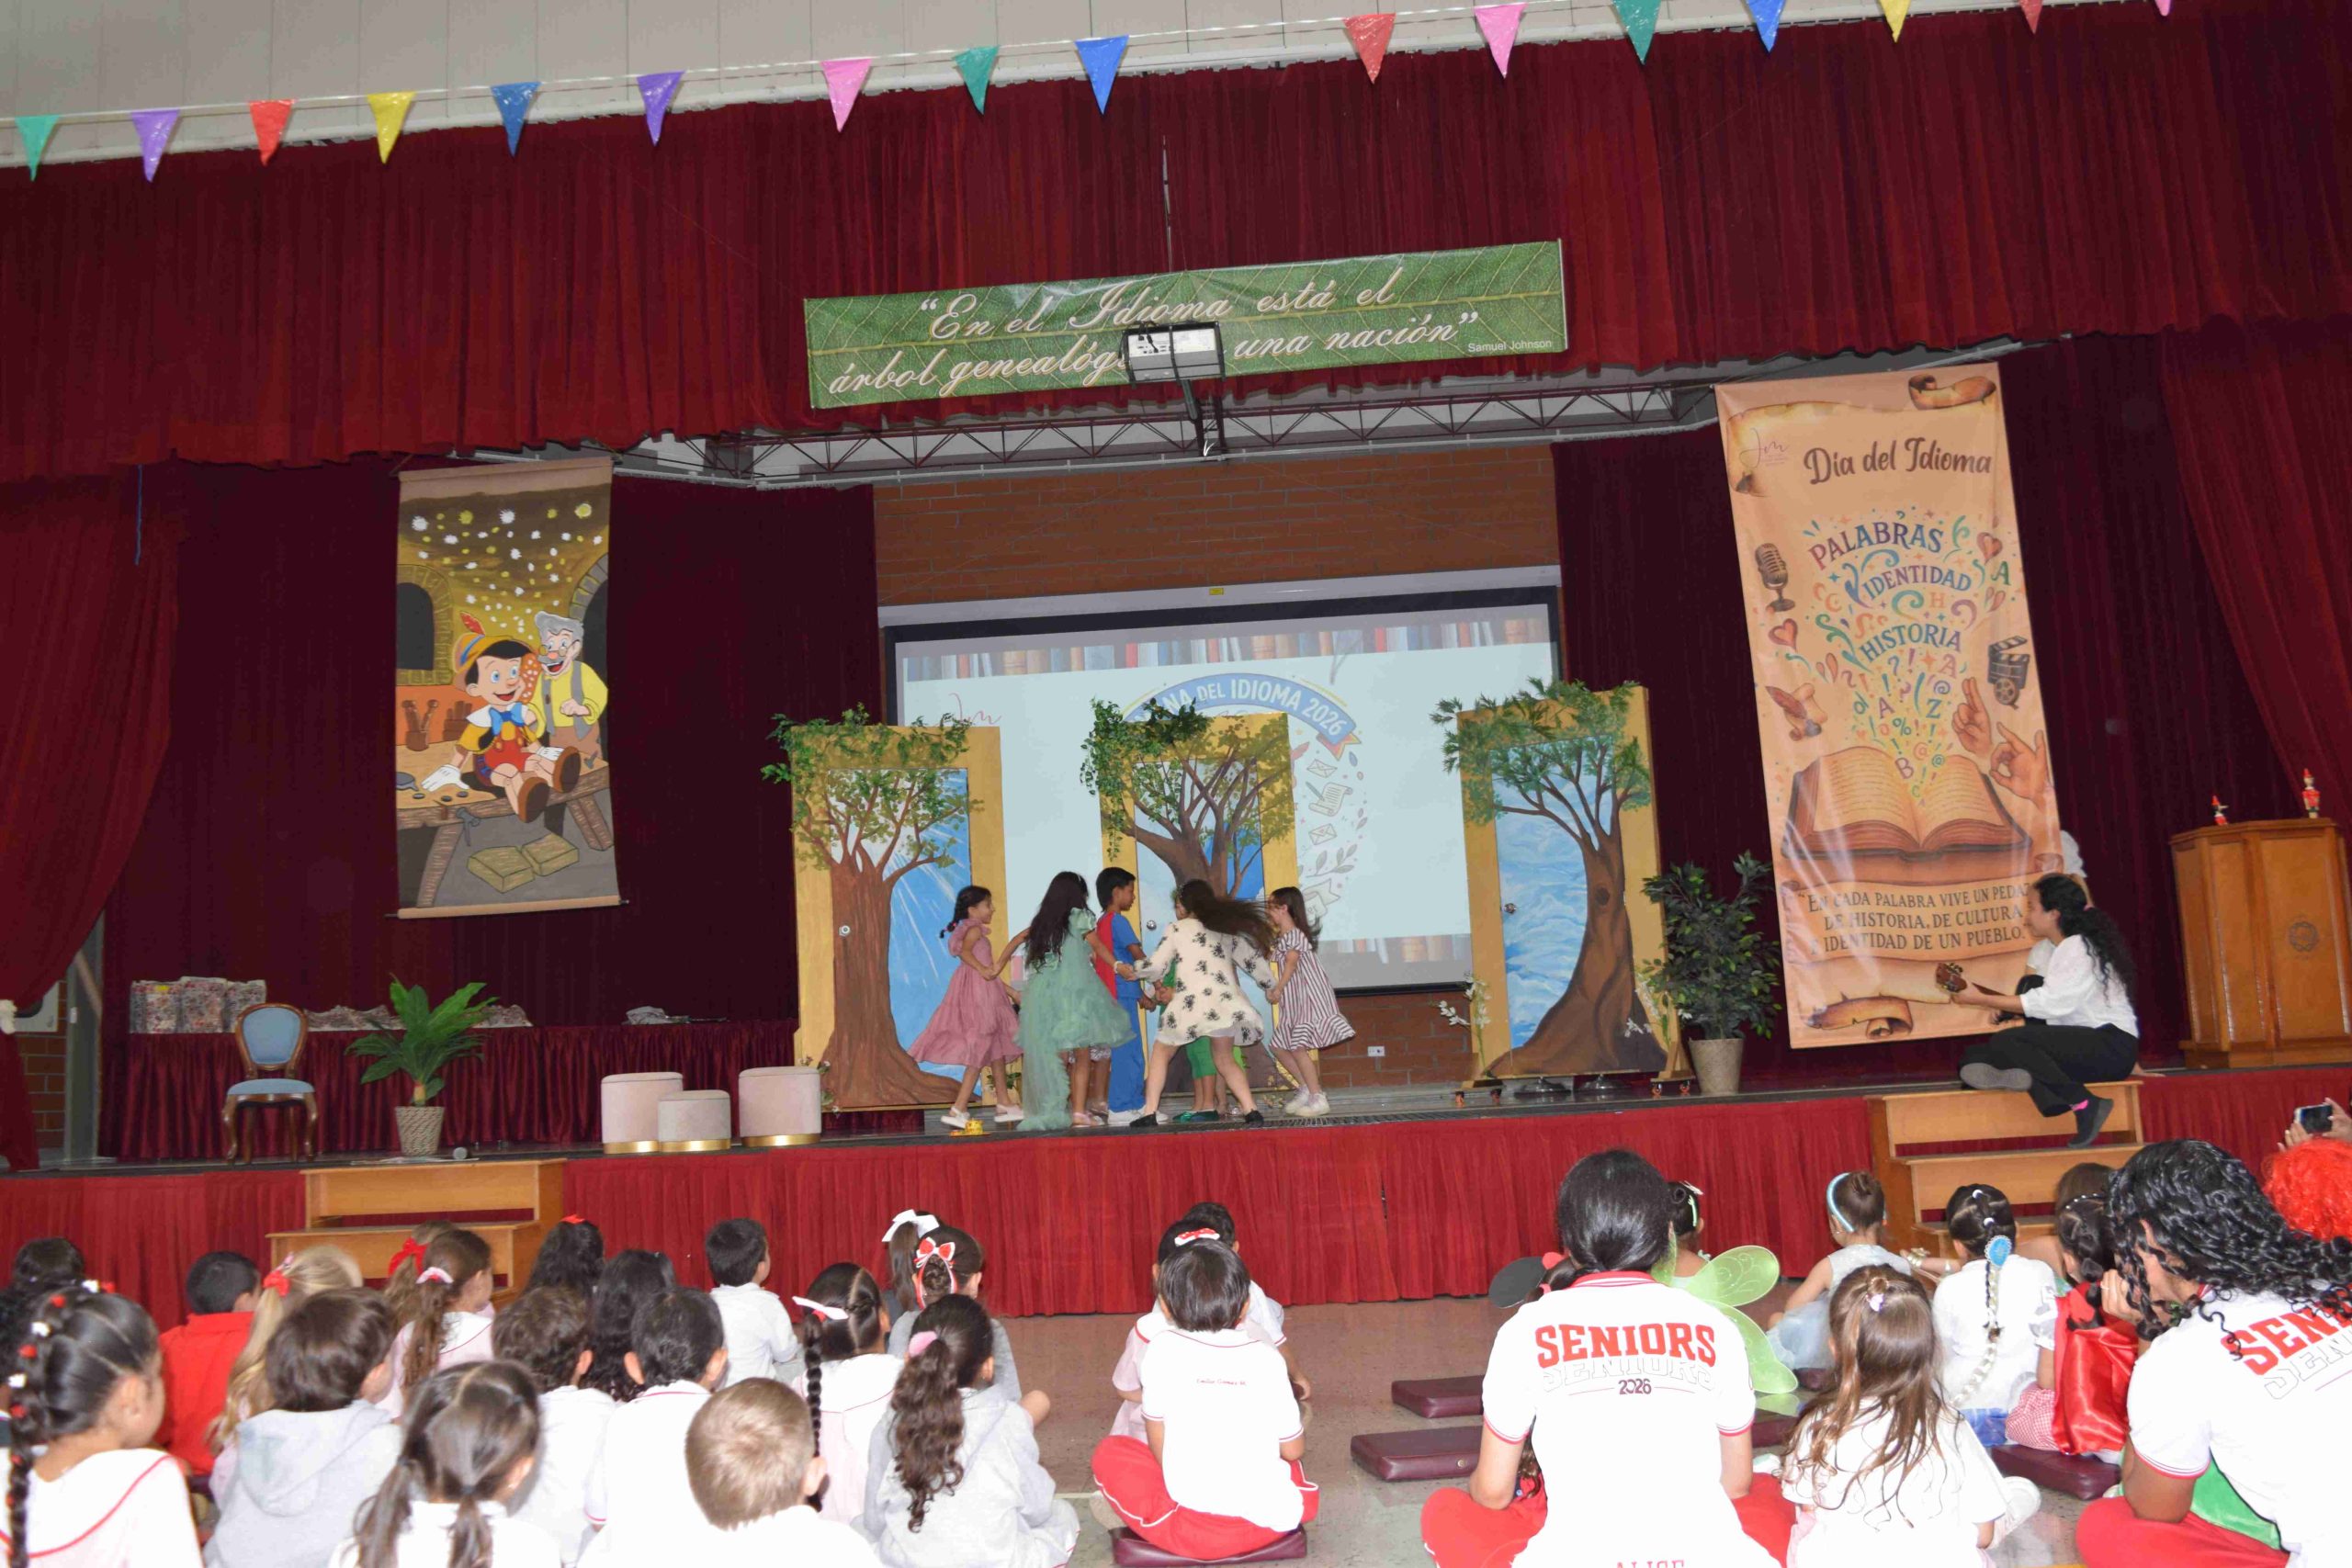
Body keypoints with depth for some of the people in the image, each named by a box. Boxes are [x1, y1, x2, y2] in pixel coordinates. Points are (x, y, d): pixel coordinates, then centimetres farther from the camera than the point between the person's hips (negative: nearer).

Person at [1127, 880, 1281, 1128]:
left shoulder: (1176, 929, 8)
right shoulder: (1226, 929, 18)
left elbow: (1156, 966, 10)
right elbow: (1253, 959, 21)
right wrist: (1272, 985, 36)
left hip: (1192, 1003, -4)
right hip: (1226, 1003, 4)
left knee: (1161, 1052, 16)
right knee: (1225, 1060, 20)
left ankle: (1150, 1113, 7)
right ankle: (1251, 1111, 1)